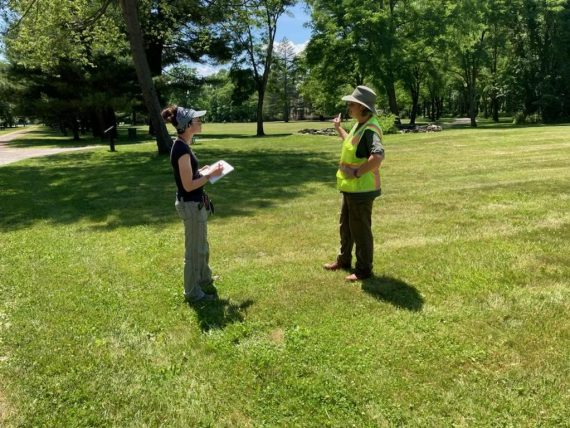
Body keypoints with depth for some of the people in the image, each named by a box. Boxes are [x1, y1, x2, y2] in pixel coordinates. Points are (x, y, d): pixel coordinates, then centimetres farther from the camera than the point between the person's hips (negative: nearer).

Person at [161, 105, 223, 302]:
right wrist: (210, 174, -13)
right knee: (194, 249, 5)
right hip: (191, 205, -10)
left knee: (202, 245, 26)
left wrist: (204, 170, 7)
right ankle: (193, 292, 20)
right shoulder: (182, 149, -23)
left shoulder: (182, 145, 7)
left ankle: (204, 278, 45)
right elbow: (188, 185, -23)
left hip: (195, 203, 10)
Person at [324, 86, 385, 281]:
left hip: (361, 189, -10)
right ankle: (343, 260, 39)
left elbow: (378, 156, -38)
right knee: (346, 225, 22)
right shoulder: (359, 125, 9)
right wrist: (338, 128, 31)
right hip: (350, 187, 10)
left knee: (360, 230, 2)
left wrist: (357, 172, -29)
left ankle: (364, 270, 17)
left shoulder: (370, 129, -22)